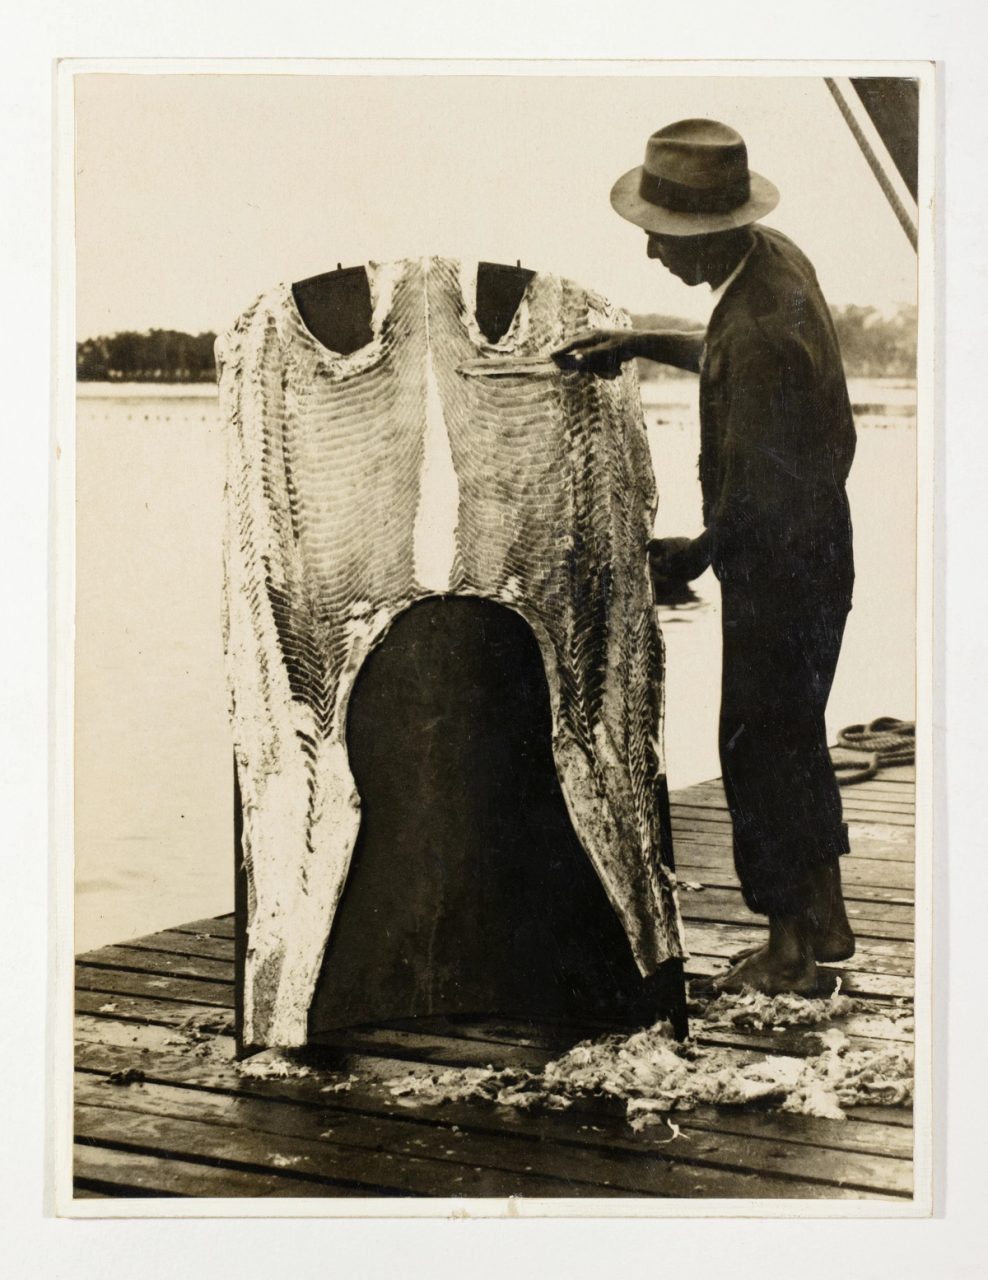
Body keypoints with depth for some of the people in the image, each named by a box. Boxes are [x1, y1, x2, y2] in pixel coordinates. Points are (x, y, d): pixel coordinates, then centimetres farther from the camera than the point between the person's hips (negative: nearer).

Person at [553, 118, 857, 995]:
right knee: (798, 736, 21)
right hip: (815, 553, 10)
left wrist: (696, 555, -10)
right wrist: (642, 344, 14)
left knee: (760, 752, 5)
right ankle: (827, 919, 36)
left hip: (777, 572, -10)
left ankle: (788, 953, 21)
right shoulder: (774, 259, 0)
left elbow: (757, 493, -26)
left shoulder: (760, 332, -30)